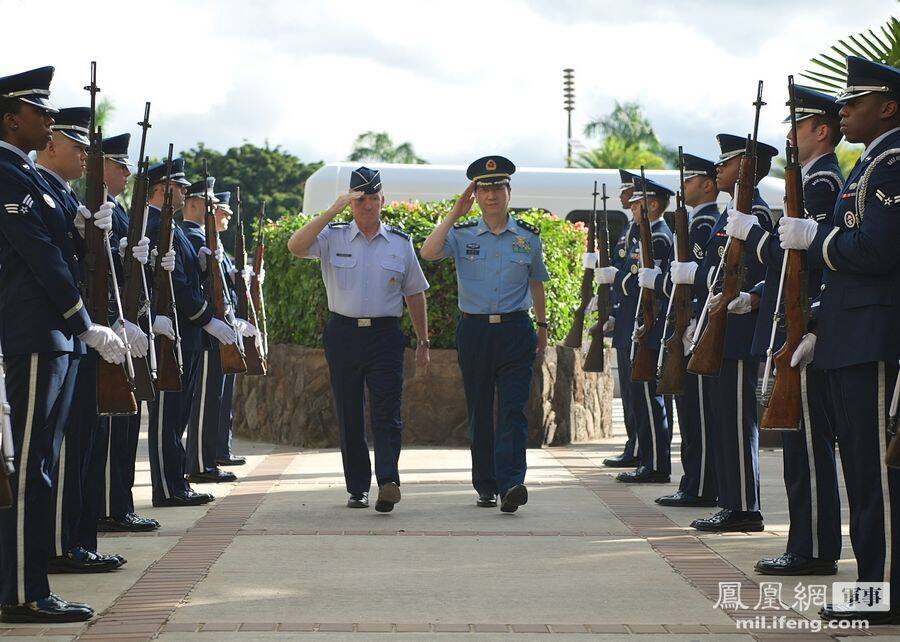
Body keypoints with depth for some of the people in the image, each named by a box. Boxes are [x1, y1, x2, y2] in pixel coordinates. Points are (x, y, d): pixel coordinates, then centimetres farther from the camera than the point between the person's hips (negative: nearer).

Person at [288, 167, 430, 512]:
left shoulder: (400, 243, 10)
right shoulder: (332, 237, 4)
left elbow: (414, 293, 16)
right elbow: (296, 246, -15)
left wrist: (423, 341, 16)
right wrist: (333, 211, -19)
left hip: (385, 334, 0)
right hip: (344, 334, 0)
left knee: (387, 412, -12)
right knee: (349, 416, 5)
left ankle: (388, 481, -22)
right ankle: (357, 487, 12)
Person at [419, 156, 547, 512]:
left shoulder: (528, 236, 7)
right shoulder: (461, 234, 3)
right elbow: (428, 253, -15)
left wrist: (542, 326, 19)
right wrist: (455, 214, -13)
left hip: (515, 329, -1)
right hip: (474, 331, 1)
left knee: (513, 409, -12)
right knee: (479, 411, 6)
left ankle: (511, 483, -21)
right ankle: (485, 486, 15)